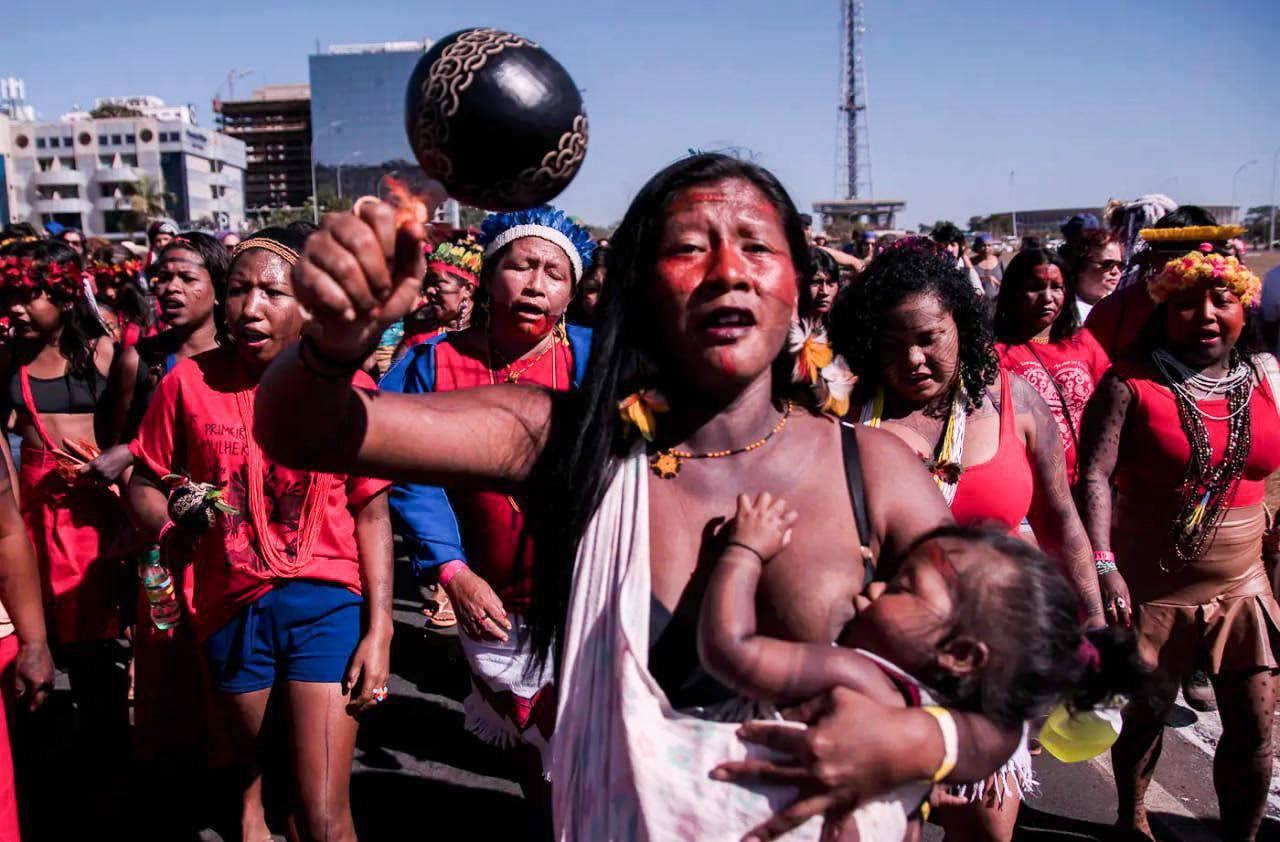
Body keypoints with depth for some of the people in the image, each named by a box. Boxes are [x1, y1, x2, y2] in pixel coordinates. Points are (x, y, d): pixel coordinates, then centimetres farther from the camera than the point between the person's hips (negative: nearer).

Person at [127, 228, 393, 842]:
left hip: (326, 603, -2)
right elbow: (145, 481, 6)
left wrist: (379, 631, -8)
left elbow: (371, 515, -5)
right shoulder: (190, 381, -4)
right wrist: (170, 529, -16)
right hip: (230, 605, 3)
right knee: (253, 749, 26)